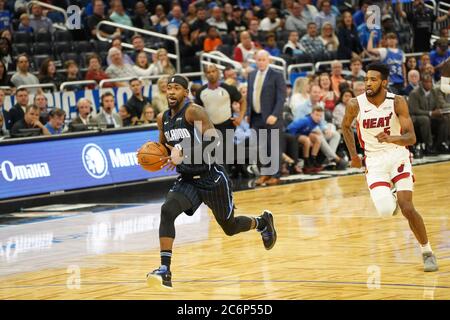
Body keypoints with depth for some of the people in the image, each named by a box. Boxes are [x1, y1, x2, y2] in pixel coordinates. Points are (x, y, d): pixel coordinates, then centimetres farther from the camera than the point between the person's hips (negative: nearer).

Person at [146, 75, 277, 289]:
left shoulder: (194, 112, -18)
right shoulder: (163, 119, 3)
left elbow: (213, 140, -30)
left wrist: (183, 152, -39)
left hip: (211, 177, -5)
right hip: (187, 180, 5)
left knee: (229, 227, 12)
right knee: (167, 210, -24)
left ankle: (262, 222, 46)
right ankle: (165, 270, -28)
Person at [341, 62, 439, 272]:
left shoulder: (397, 102, -15)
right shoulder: (356, 105, -11)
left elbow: (411, 138, -20)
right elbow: (346, 126, 12)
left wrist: (391, 138, -38)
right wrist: (353, 155, 9)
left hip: (398, 156, -1)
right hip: (374, 161, 1)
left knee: (407, 209, -14)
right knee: (385, 212, -16)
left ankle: (427, 252, 6)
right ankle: (391, 199, 24)